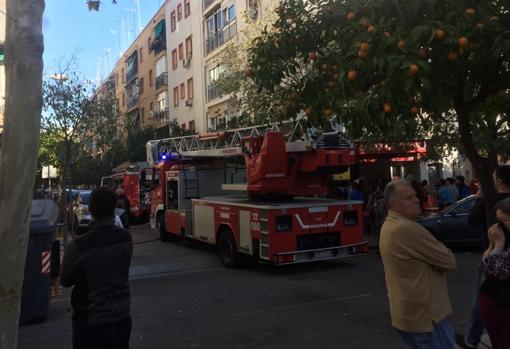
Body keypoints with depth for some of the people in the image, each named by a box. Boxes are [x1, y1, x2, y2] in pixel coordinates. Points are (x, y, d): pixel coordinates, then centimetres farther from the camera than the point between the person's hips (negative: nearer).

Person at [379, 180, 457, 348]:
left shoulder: (388, 225, 7)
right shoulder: (408, 228, -26)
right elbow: (450, 261, -17)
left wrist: (437, 250, -6)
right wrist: (441, 250, 2)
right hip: (425, 315, -10)